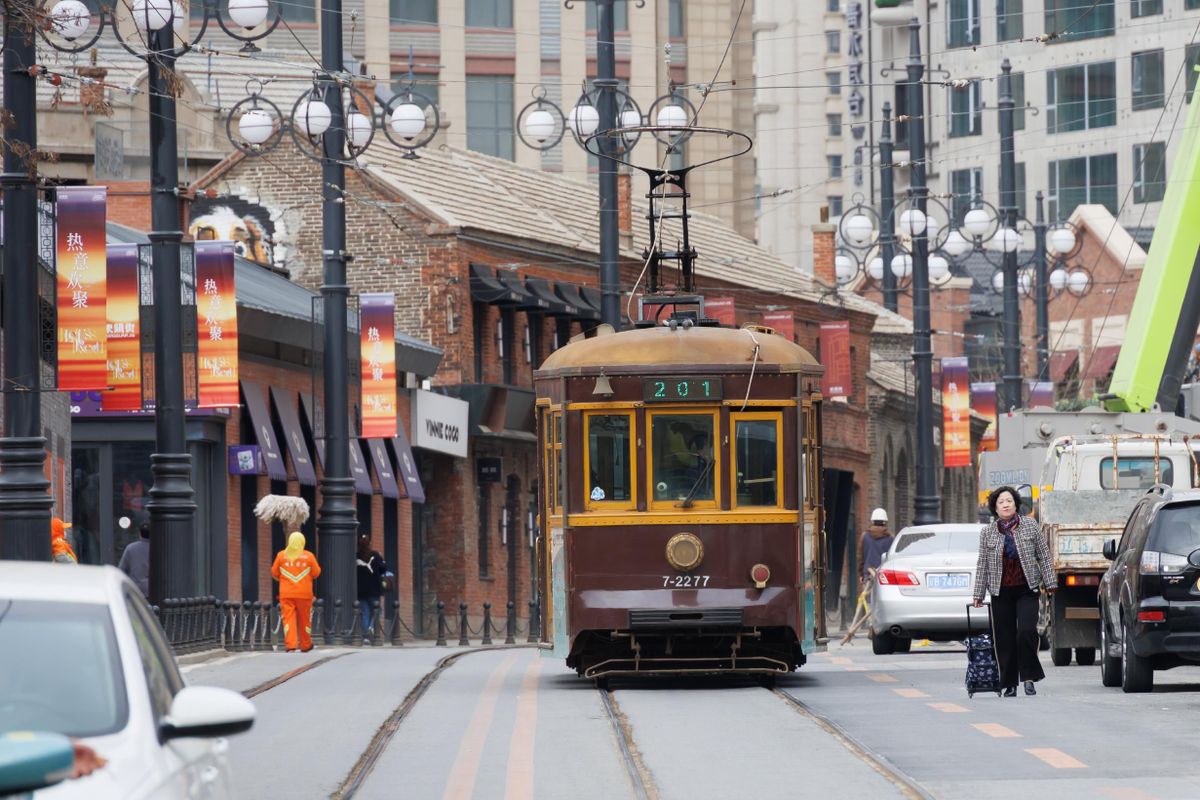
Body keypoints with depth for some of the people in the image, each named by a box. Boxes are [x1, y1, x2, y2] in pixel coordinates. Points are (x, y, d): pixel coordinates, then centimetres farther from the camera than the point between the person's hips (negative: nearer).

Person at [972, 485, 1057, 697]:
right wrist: (978, 594, 6)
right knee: (1005, 639, 2)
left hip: (1026, 590, -1)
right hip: (1001, 592, 2)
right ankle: (1009, 684, 9)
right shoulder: (987, 532, 5)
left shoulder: (1031, 526, 3)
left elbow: (1044, 556, 5)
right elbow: (982, 564, 8)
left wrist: (1050, 583, 0)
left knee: (1027, 631, -16)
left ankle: (1029, 676, -4)